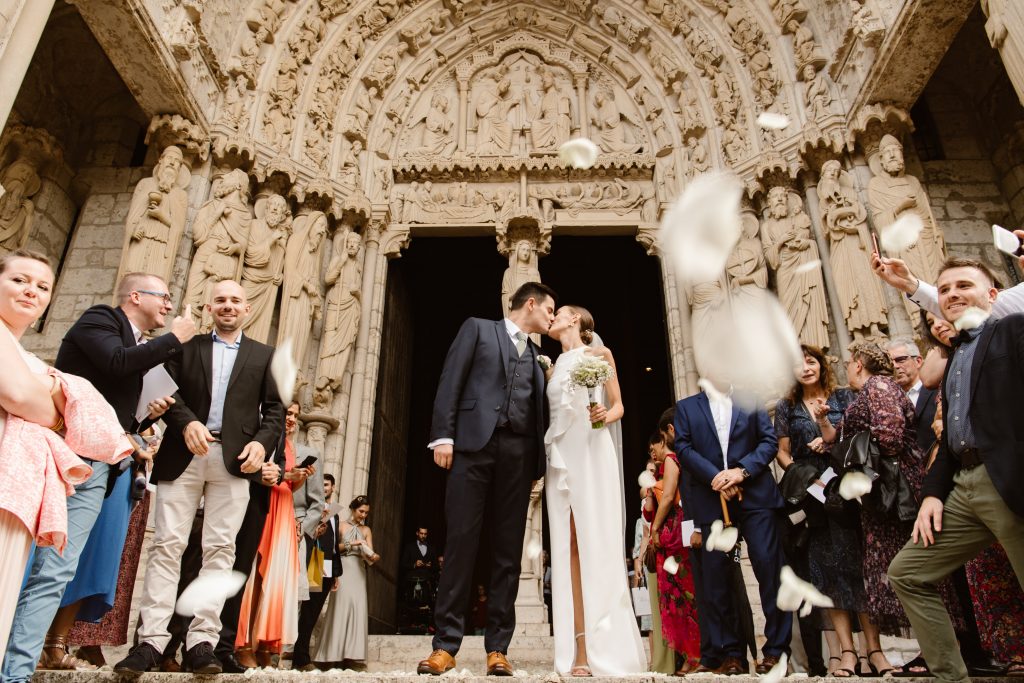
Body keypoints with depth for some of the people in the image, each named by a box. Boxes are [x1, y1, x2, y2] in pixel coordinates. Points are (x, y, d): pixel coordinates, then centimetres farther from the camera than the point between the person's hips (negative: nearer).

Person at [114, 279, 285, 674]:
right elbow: (168, 390, 4)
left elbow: (275, 409, 9)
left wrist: (262, 442, -8)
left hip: (234, 460, 0)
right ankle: (151, 641, 0)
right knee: (167, 545, -3)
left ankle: (202, 642, -1)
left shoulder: (264, 356, 16)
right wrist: (186, 422, -15)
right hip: (183, 456, 1)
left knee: (220, 548, -3)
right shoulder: (186, 347, 17)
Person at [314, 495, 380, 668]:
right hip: (343, 570, -3)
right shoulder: (341, 526, 5)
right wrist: (351, 544, -12)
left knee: (357, 607, -7)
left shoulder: (366, 530, 13)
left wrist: (372, 557, -20)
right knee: (341, 606, -10)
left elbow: (369, 552, 1)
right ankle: (335, 653, -7)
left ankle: (349, 655, -7)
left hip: (358, 572, 3)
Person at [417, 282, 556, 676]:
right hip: (474, 443, -4)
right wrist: (443, 434, -10)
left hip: (518, 453, 4)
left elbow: (540, 411, 18)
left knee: (508, 550, 1)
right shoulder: (478, 329, 13)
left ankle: (497, 647, 6)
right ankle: (446, 644, 0)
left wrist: (539, 459, 4)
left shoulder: (538, 357, 24)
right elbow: (451, 380, 2)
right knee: (460, 542, -6)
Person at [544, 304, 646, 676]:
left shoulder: (599, 354, 10)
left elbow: (618, 405, 5)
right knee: (568, 545, -5)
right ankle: (580, 650, -6)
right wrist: (539, 466, 6)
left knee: (598, 542, -11)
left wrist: (605, 415, -17)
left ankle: (607, 648, -10)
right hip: (561, 456, 4)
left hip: (593, 452, -4)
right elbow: (551, 417, 18)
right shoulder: (553, 368, 22)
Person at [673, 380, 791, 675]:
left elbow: (769, 441, 4)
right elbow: (683, 448, 2)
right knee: (714, 575, 0)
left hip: (754, 494, 0)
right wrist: (714, 476, -12)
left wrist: (742, 470, -11)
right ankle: (729, 653, 9)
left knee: (768, 566, -6)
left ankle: (776, 648, 5)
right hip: (711, 499, 1)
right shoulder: (686, 407, 14)